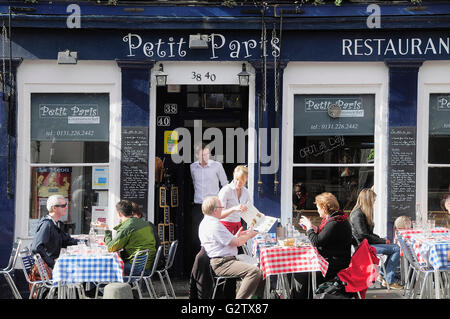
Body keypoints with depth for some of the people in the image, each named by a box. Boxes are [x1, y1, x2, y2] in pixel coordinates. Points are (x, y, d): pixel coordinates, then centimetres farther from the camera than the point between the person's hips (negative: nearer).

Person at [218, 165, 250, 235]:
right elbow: (219, 214, -19)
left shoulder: (245, 192, 6)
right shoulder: (226, 190, -12)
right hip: (225, 226, -5)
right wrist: (234, 208, -33)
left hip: (238, 226, 5)